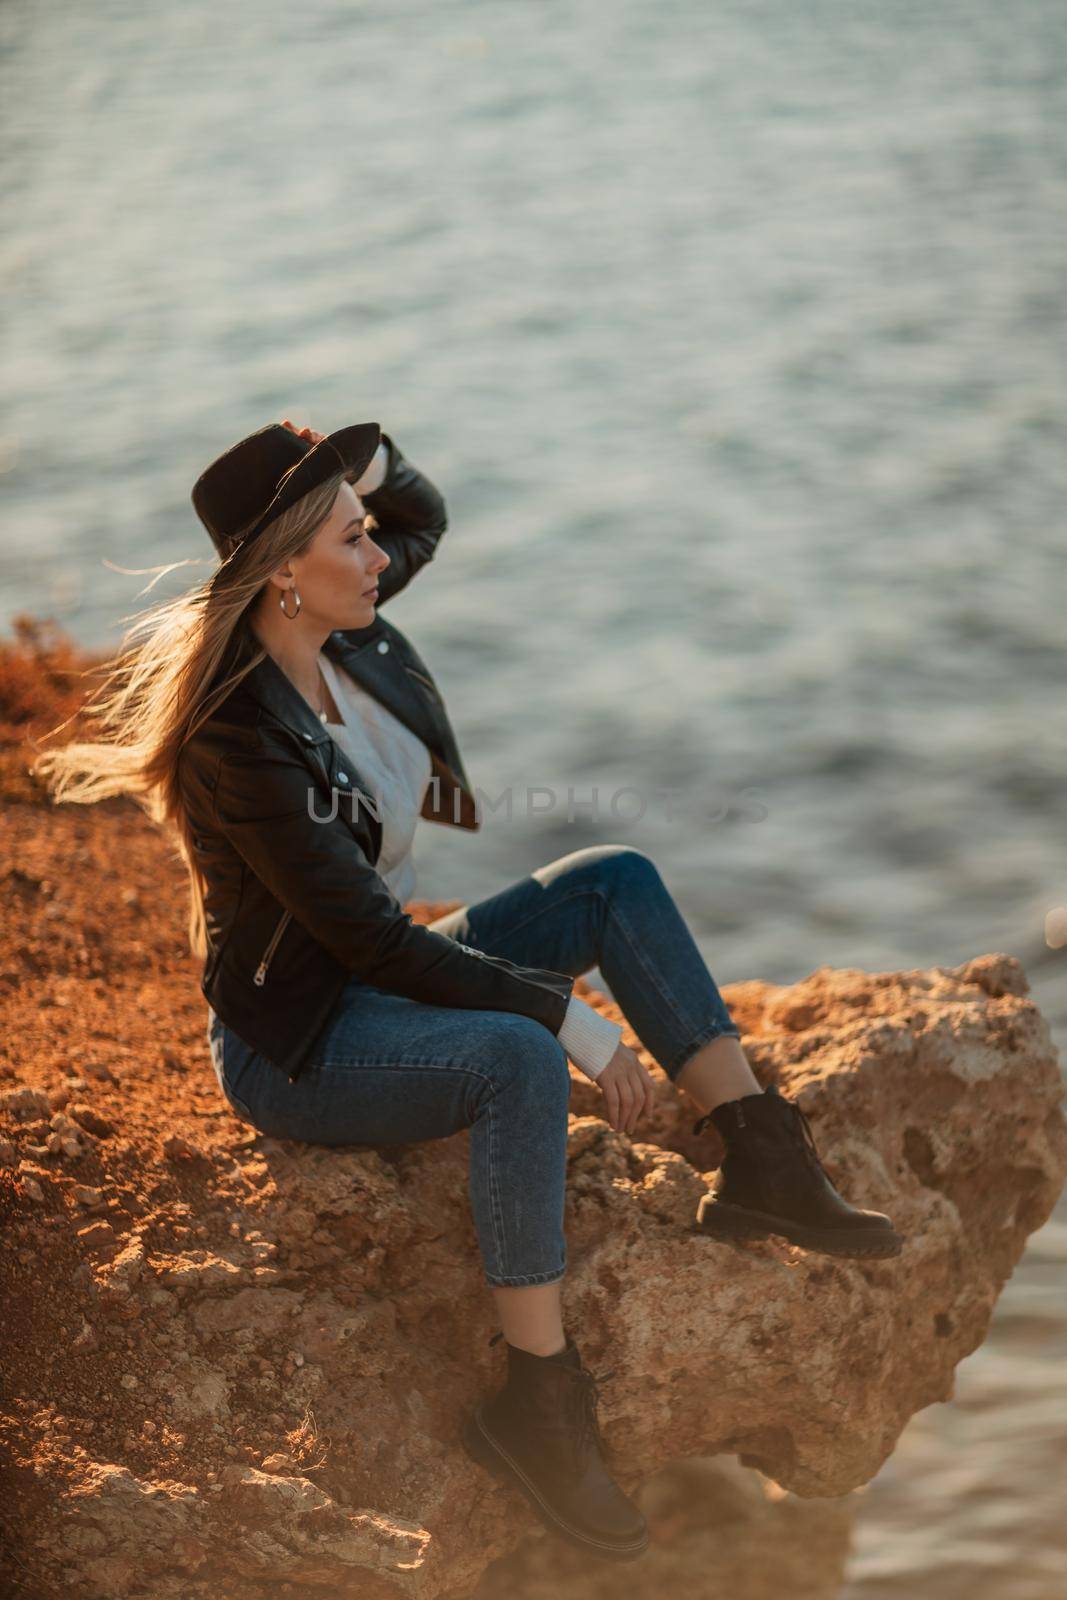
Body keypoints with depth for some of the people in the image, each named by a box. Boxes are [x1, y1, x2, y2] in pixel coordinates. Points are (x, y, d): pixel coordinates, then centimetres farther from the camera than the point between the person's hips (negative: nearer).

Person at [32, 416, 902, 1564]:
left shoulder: (343, 636, -2)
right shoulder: (239, 736, -27)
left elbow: (425, 515, 20)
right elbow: (373, 938, -28)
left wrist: (357, 460, -4)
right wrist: (569, 1018, -25)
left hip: (384, 983, 9)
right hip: (294, 1046, -9)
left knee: (616, 879, -2)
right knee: (521, 1060, -35)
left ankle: (761, 1164, -6)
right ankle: (537, 1407, -27)